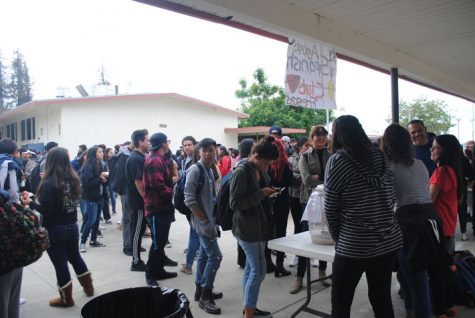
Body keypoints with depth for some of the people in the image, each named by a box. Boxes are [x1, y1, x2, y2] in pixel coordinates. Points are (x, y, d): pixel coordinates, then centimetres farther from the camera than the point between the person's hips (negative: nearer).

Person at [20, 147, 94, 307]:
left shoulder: (49, 183, -19)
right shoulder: (74, 179, -1)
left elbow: (46, 211, -21)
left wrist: (30, 203, -7)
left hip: (55, 230, -6)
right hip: (72, 226, 6)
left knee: (60, 264, 8)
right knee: (75, 257, 24)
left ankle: (66, 299, 23)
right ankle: (88, 287, 35)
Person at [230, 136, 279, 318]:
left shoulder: (260, 170, 8)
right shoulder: (241, 172, -19)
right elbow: (234, 204, -21)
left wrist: (268, 193, 1)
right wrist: (261, 193, -22)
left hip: (258, 225, 9)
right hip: (247, 227, -9)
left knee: (251, 267, 17)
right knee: (258, 271, -3)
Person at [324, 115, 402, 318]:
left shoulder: (338, 160, -11)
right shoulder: (381, 157, 5)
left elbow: (330, 208, -7)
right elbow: (390, 199, 14)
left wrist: (337, 238, 7)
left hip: (355, 245, -6)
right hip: (389, 240, 6)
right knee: (382, 300, 18)